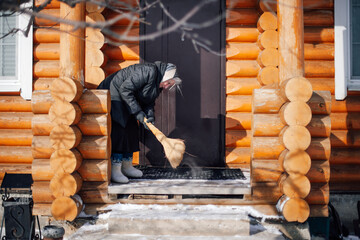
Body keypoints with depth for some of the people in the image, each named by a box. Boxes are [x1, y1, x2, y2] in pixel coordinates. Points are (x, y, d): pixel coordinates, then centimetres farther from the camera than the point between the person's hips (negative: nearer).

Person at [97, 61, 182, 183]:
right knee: (118, 131, -14)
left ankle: (127, 167, 21)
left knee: (132, 131, 10)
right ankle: (115, 171, -11)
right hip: (112, 95, -10)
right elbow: (125, 89, -28)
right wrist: (138, 112, -25)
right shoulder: (149, 71, -27)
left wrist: (149, 115, -11)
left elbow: (148, 102, 10)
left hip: (124, 101, 10)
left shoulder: (158, 84, 4)